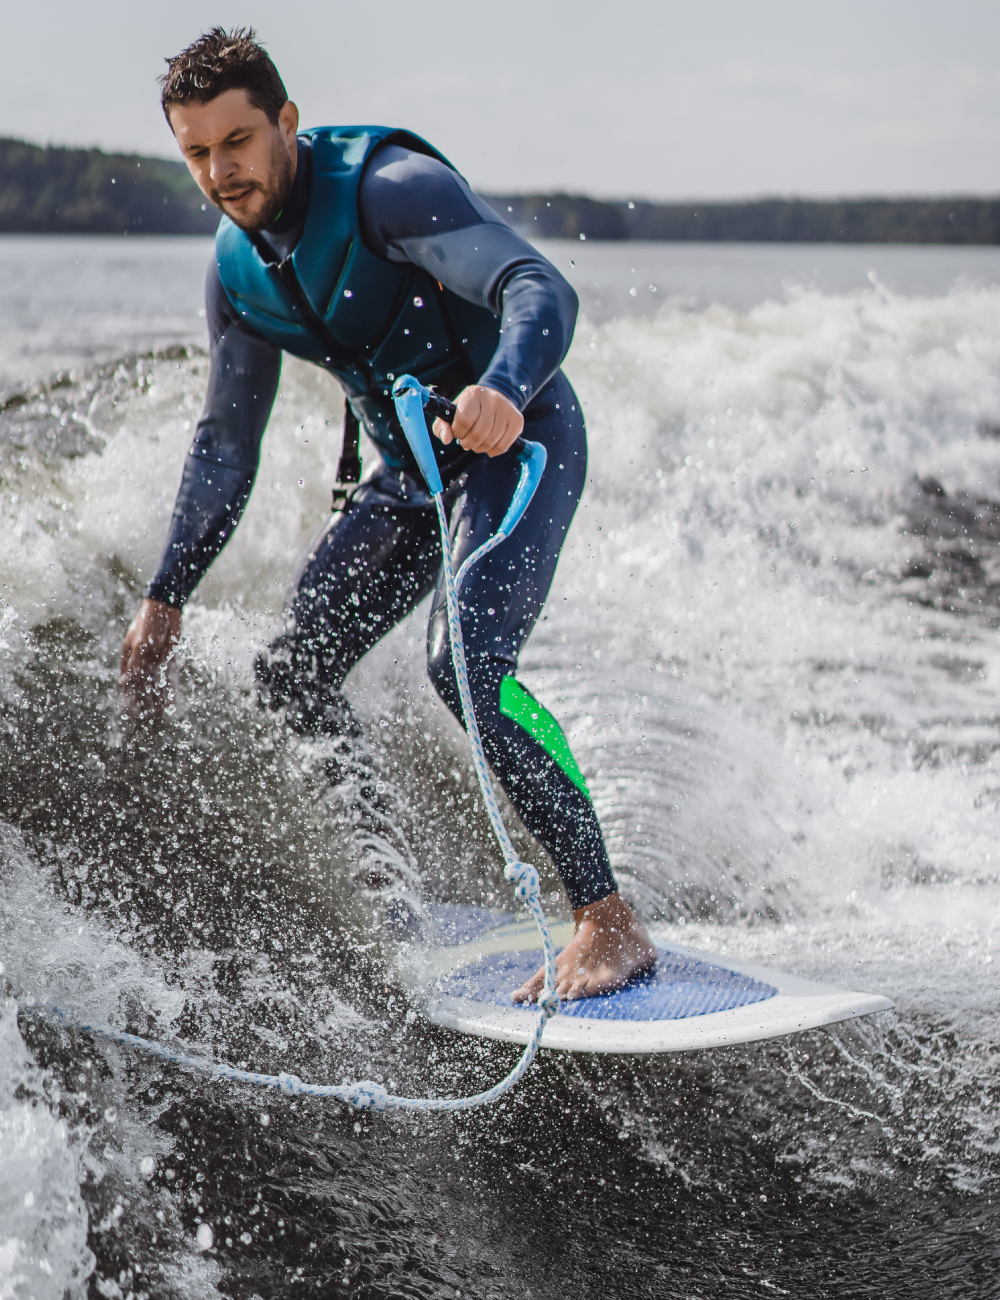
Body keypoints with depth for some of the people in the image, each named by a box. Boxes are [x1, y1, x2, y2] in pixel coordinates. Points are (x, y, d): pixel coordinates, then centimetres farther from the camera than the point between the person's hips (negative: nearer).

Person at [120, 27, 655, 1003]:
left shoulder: (387, 184, -22)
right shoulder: (237, 266, 2)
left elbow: (539, 287, -35)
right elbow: (225, 445, 12)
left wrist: (506, 390, -56)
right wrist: (165, 598, 8)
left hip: (518, 440, -8)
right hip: (409, 467, 8)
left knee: (465, 664, -27)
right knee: (292, 675, 2)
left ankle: (609, 923, -22)